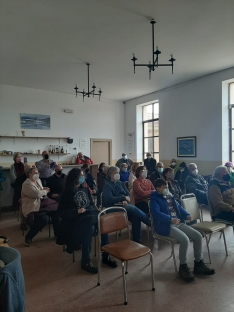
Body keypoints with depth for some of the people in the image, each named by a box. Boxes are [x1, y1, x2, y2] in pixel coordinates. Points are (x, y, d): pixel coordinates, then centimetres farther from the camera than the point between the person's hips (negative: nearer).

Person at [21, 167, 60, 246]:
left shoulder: (38, 180, 13)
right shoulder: (26, 184, -16)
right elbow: (37, 194, -27)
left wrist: (44, 190, 3)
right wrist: (45, 191, -8)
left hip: (41, 203, 9)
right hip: (32, 207, -9)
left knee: (55, 210, -7)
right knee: (44, 218, -29)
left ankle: (57, 233, 10)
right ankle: (28, 237, -8)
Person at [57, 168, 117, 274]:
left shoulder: (85, 189, 14)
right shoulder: (67, 192, -2)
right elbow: (61, 211, -7)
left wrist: (92, 210, -6)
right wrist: (76, 211, -19)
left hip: (88, 215, 5)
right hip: (75, 219, -5)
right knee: (90, 228, -35)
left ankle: (105, 256, -12)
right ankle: (85, 261, -23)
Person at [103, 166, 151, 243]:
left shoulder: (121, 183, 18)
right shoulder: (107, 185, -1)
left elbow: (128, 194, 12)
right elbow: (110, 199, -14)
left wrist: (125, 200, -11)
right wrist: (123, 198, -10)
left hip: (124, 205, 6)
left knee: (136, 218, -26)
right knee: (133, 209, -31)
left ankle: (137, 241, -18)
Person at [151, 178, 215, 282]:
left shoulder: (169, 196, 19)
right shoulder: (154, 199, -8)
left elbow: (179, 207, 20)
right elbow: (156, 213, -23)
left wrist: (187, 215, 1)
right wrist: (171, 219, -34)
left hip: (178, 223, 9)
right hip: (165, 226, -8)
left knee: (198, 236, -4)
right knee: (185, 239, -28)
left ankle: (199, 264, 11)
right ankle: (183, 267, -6)